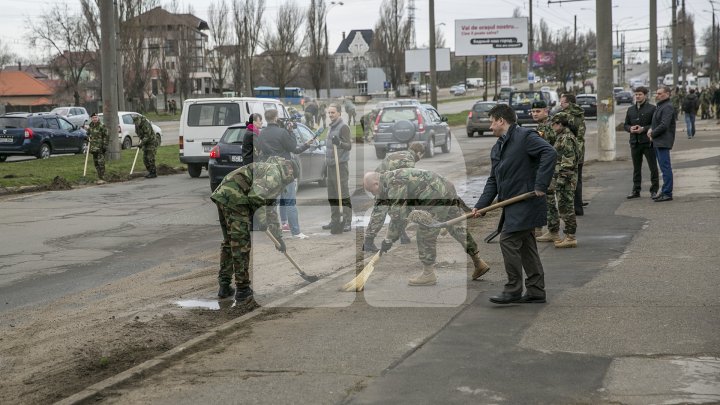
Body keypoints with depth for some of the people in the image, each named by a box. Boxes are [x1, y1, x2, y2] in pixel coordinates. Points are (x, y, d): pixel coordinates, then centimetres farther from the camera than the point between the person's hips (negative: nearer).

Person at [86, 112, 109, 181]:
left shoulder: (102, 126, -8)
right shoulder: (90, 126, 13)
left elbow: (106, 136, -9)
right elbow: (88, 135, 26)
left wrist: (105, 145, -14)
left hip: (100, 148, -7)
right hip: (93, 148, 7)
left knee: (101, 162, -12)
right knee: (95, 162, 11)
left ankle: (102, 177, -11)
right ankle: (99, 176, 19)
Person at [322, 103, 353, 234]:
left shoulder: (343, 127, -10)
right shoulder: (332, 127, 16)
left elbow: (349, 146, -17)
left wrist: (339, 143, -35)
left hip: (340, 165, -9)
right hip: (331, 165, 9)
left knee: (344, 195, -8)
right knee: (332, 196, 11)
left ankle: (347, 222, -7)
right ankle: (335, 221, 17)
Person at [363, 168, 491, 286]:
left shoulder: (394, 184, -15)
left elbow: (398, 215, -19)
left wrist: (388, 240, -12)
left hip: (436, 197, -10)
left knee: (426, 235, -1)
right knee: (459, 229, 17)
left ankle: (428, 274, 7)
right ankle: (479, 262, 24)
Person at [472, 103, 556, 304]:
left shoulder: (525, 136, -10)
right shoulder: (497, 148, 18)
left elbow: (549, 153, -22)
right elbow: (493, 180, 19)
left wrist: (540, 185, -25)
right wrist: (481, 205, 7)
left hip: (525, 202, -10)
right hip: (513, 206, 10)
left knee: (508, 241, -11)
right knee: (525, 246, 12)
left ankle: (513, 290, -3)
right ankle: (536, 291, 18)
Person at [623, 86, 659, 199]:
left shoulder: (652, 108, -4)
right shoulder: (631, 110, 13)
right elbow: (625, 124, 16)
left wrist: (644, 129, -19)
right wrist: (630, 128, -6)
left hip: (648, 142, -5)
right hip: (635, 142, 5)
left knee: (653, 167, 0)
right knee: (636, 168, 11)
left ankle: (654, 190, 7)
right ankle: (636, 190, 18)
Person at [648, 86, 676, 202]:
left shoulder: (667, 107, -14)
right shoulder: (660, 106, 19)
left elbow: (664, 125, -21)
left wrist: (653, 134, -10)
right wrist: (651, 129, 5)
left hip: (663, 142, -11)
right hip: (657, 142, 11)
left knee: (665, 168, -9)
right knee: (664, 167, 13)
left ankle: (667, 193, -9)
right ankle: (665, 192, 18)